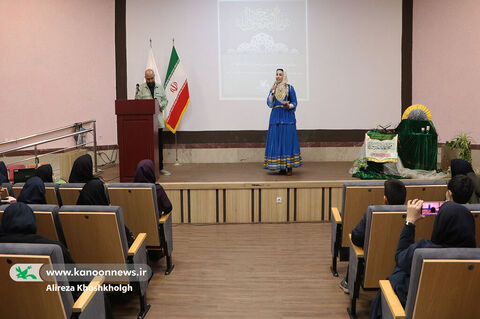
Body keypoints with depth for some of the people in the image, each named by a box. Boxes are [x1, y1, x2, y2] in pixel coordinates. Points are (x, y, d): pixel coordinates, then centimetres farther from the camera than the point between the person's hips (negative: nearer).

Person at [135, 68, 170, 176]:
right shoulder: (140, 88, 2)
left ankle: (160, 167, 15)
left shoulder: (159, 87, 12)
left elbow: (165, 100, 12)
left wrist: (160, 104, -8)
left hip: (158, 120, 3)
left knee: (159, 145, 7)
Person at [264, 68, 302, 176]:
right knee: (277, 141, -1)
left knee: (288, 140, -7)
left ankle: (289, 167, -3)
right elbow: (269, 103, 5)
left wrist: (288, 105, -17)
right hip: (276, 116, 3)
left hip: (287, 117, -3)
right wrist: (272, 92, -6)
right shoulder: (273, 88, 13)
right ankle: (281, 167, 6)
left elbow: (294, 103, 3)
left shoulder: (290, 88, 4)